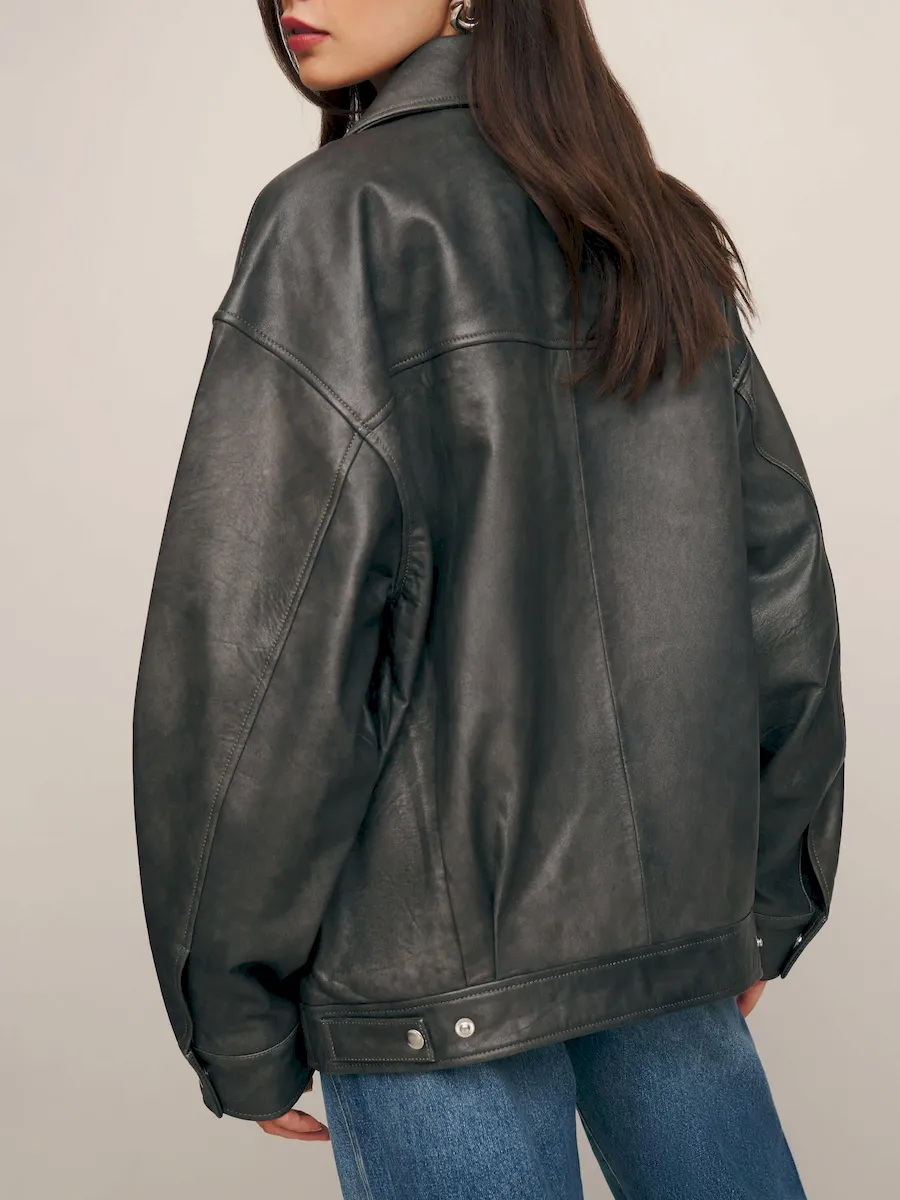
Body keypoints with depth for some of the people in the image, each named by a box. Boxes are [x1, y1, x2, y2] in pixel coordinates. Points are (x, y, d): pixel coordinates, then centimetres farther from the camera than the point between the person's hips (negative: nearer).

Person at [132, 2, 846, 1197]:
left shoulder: (345, 216, -11)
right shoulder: (670, 239, 8)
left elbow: (261, 643, -16)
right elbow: (783, 583, 9)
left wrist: (233, 1018, -7)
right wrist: (768, 901, 17)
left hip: (441, 962, -6)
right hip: (679, 919, 6)